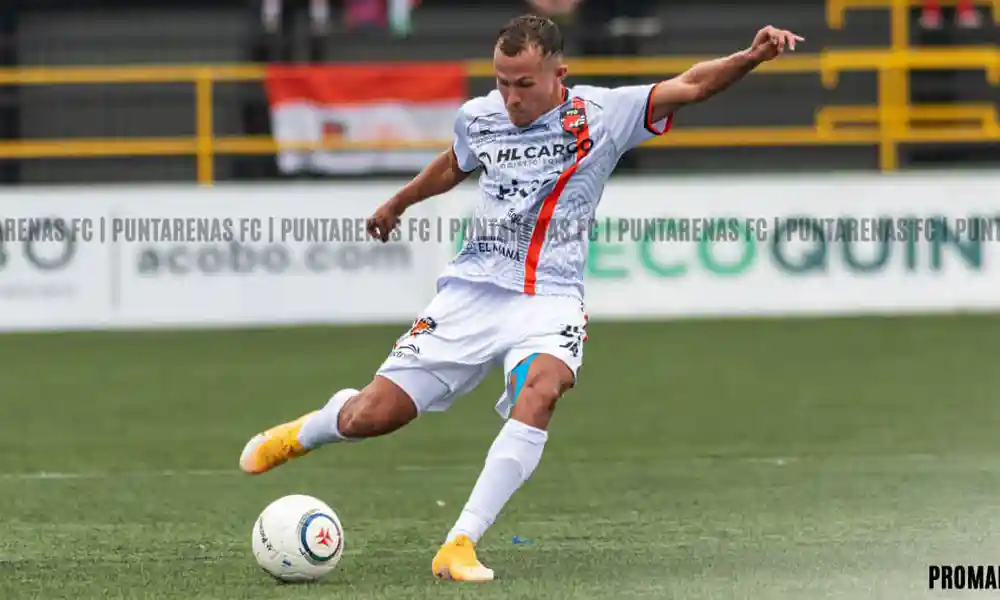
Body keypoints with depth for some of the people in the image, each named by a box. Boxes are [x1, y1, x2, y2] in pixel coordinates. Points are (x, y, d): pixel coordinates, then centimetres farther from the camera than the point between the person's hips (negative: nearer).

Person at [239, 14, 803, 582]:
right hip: (471, 293, 3)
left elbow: (689, 85, -16)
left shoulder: (602, 114, -6)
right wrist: (398, 203, 44)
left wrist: (750, 57, -33)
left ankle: (460, 545, -33)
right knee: (370, 416, -2)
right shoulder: (478, 117, 4)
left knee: (539, 392, -35)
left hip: (550, 300, -3)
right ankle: (304, 432, 35)